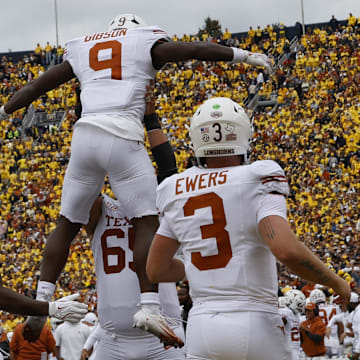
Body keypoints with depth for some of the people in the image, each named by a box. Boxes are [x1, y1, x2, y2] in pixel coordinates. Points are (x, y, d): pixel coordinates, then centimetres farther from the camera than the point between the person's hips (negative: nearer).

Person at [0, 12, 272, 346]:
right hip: (122, 136, -4)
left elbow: (35, 86, 31)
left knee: (67, 225, 15)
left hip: (84, 134, 4)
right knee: (147, 222, -1)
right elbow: (194, 49, 5)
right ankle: (148, 306, -14)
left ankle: (41, 302, 11)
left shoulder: (81, 49, 24)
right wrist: (242, 55, 10)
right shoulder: (146, 42, 14)